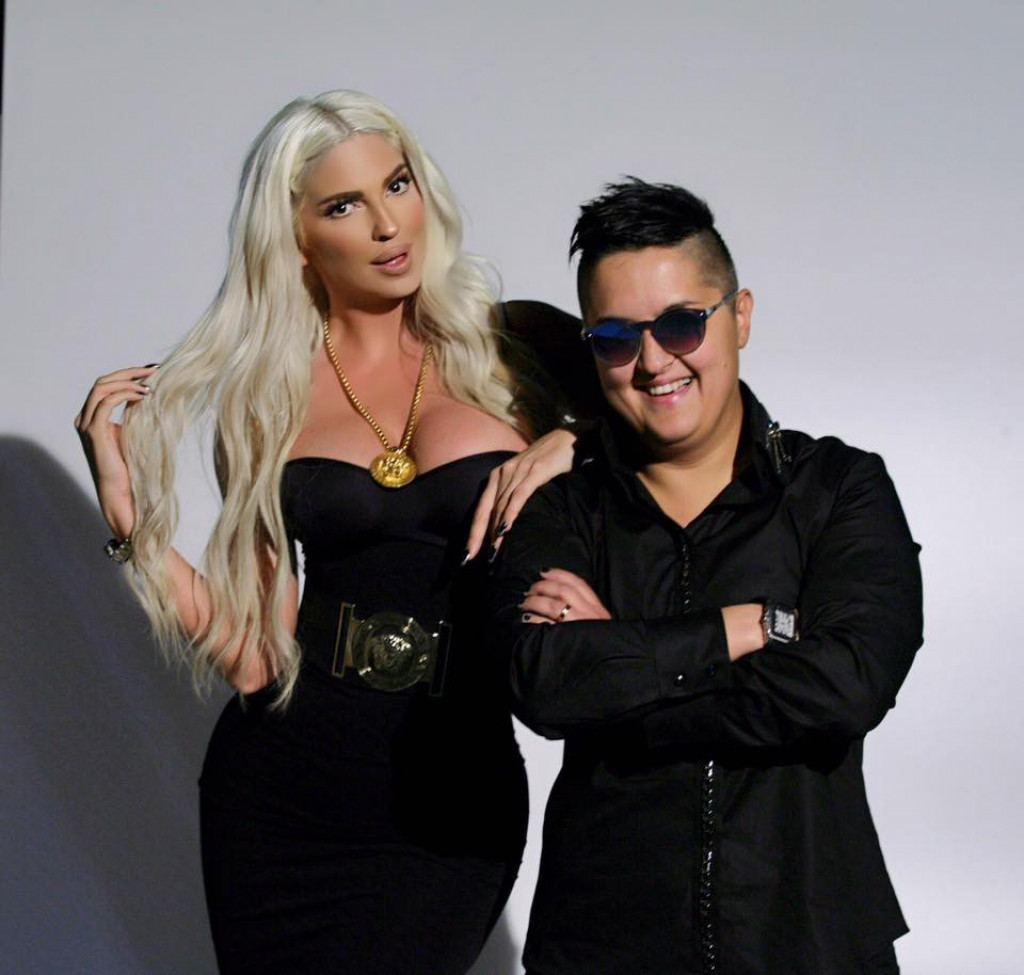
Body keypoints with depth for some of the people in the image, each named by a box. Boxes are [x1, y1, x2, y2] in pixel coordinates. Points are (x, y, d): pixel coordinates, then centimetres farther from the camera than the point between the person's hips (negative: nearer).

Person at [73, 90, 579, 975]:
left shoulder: (512, 353, 2)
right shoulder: (266, 395, 4)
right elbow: (253, 653, -1)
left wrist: (572, 444, -13)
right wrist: (128, 513, -8)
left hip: (452, 801, -1)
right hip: (285, 793, 1)